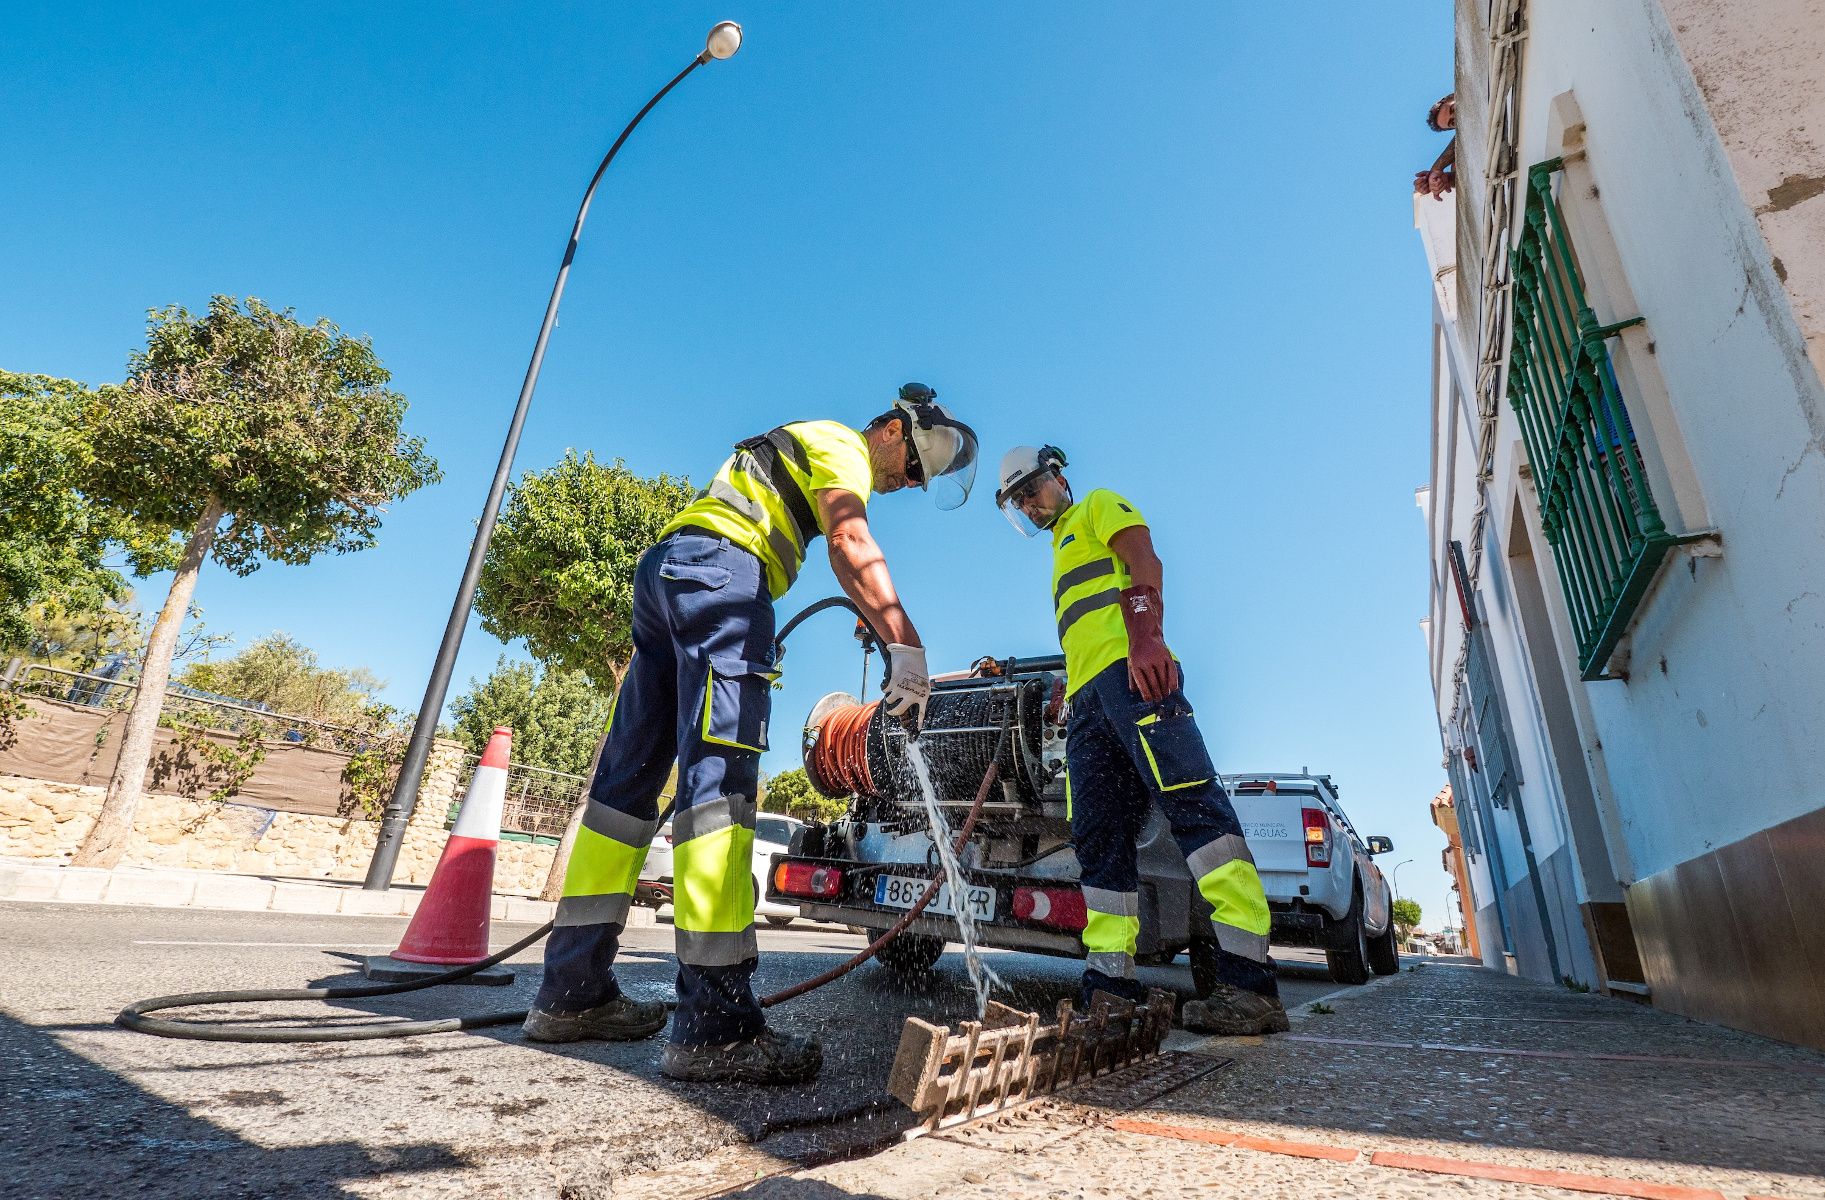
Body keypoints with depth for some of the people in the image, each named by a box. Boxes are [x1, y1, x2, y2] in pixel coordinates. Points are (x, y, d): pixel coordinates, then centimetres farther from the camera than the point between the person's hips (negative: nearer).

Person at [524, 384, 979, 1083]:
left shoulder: (801, 451, 33)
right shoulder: (842, 446, 2)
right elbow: (850, 543, -18)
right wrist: (906, 646, -29)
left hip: (664, 572, 10)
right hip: (720, 568, -10)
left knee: (630, 776, 5)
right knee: (719, 775, -19)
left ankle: (572, 993, 11)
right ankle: (714, 1025, -22)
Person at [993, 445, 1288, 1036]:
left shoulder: (1098, 507, 15)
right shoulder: (1062, 555, 37)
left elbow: (1145, 562, -4)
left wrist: (1145, 635, -21)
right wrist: (1066, 696, 23)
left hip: (1128, 671, -9)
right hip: (1087, 698, 9)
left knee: (1192, 804, -18)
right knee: (1098, 838, 0)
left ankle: (1249, 980, -21)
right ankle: (1110, 983, -1)